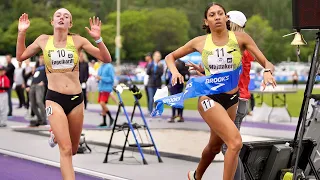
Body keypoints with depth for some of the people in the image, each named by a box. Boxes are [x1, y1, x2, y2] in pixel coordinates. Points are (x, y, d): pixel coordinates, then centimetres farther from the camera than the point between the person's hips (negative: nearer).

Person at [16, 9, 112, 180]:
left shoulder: (77, 40, -1)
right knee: (66, 150, -14)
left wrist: (98, 39, -19)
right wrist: (22, 33, 4)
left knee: (73, 149, 17)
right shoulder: (43, 40, 3)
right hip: (54, 99, -2)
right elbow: (20, 56, 16)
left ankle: (56, 135, 50)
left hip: (76, 99, 2)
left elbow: (106, 59, -4)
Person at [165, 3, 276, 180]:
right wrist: (175, 72, -11)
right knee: (235, 142, -22)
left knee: (215, 146, 22)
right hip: (209, 99, -4)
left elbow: (266, 63, -6)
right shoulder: (200, 42, -3)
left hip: (231, 100, 4)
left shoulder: (240, 38, -4)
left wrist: (267, 71, -29)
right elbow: (170, 57, 9)